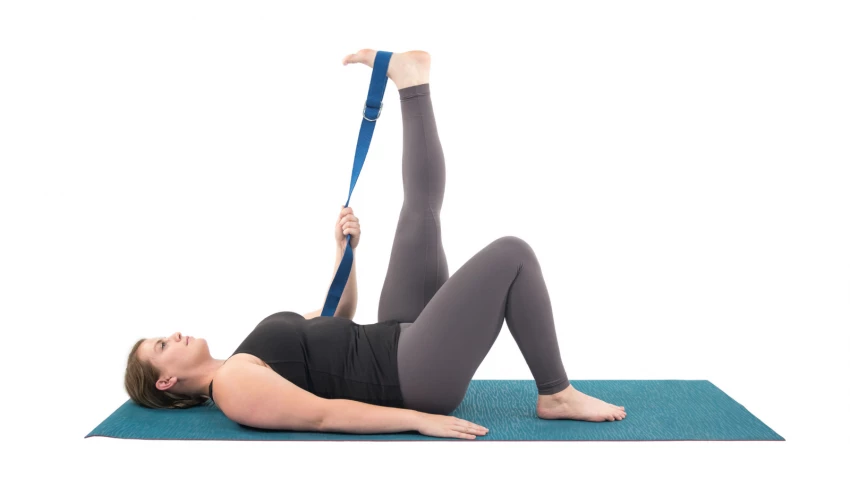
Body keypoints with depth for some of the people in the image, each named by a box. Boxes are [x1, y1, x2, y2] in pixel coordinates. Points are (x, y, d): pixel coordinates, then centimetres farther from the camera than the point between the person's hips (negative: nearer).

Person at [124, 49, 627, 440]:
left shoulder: (247, 361, 21)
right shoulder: (234, 386, -8)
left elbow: (338, 316, 28)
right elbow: (323, 415, -19)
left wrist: (345, 248, 18)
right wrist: (420, 419, -25)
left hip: (399, 339, 9)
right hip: (415, 375, -9)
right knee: (511, 253, -19)